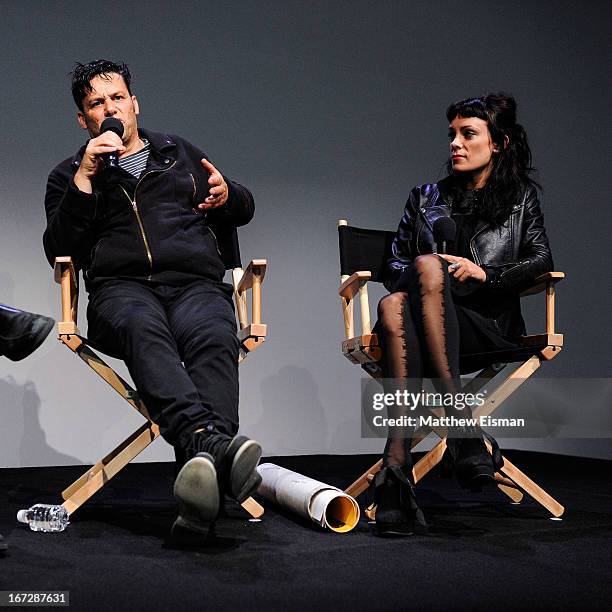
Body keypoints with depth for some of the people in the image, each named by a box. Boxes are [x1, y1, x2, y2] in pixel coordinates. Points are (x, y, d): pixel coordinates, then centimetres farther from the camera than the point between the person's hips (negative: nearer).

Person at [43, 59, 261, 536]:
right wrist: (85, 179, 0)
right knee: (143, 330, -41)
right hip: (122, 288, -1)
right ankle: (210, 441, -62)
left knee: (213, 339, -37)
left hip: (196, 284, 2)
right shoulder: (70, 175, 25)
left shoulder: (180, 153, 31)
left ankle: (202, 466, -58)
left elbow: (243, 209, 35)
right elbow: (60, 251, 9)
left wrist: (228, 195, 10)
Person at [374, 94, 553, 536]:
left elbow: (541, 260, 8)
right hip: (424, 328, 2)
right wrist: (434, 273, -4)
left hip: (490, 325, -2)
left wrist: (485, 273, -8)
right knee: (394, 305, -36)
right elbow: (395, 263, 17)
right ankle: (459, 418, -46)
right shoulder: (426, 198, 24)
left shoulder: (521, 197, 20)